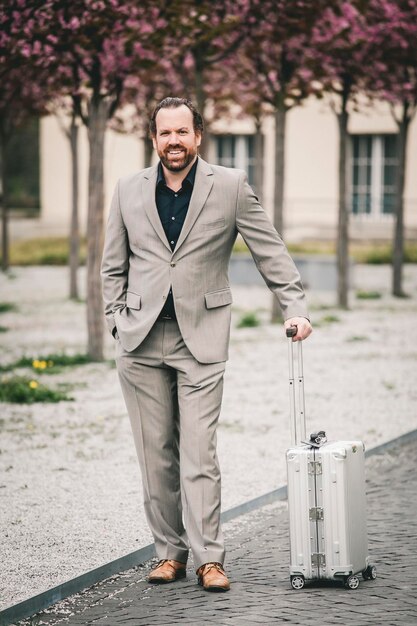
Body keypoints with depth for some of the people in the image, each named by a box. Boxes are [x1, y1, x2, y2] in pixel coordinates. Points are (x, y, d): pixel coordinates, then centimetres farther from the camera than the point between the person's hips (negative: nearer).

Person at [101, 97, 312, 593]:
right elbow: (113, 267, 15)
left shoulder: (230, 186, 2)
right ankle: (170, 551, 13)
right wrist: (118, 322, 5)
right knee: (156, 454, 4)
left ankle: (208, 558, -6)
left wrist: (294, 307, -3)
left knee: (199, 454, -8)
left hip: (202, 339, -3)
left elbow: (270, 252, 5)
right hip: (141, 342, 3)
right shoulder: (129, 191, 9)